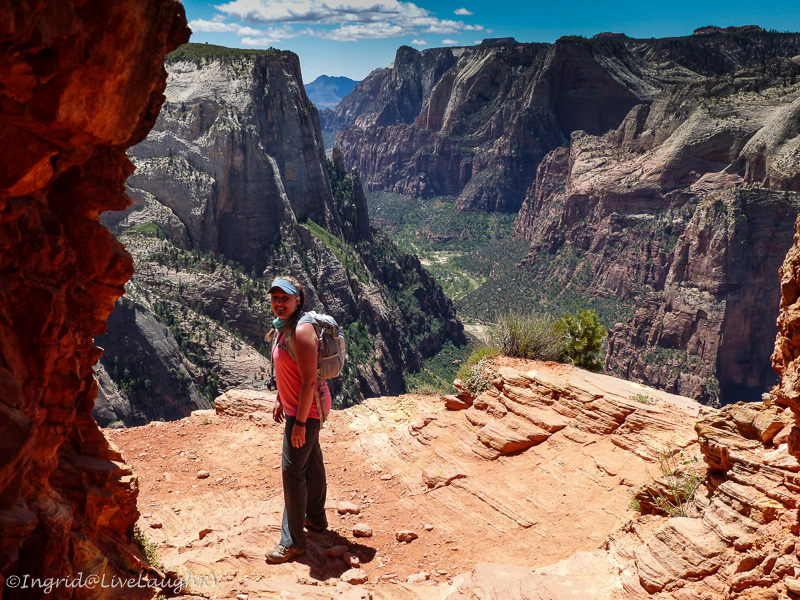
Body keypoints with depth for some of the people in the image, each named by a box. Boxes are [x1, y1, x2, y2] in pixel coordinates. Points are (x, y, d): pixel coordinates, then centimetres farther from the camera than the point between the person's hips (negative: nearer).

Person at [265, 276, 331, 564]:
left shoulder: (301, 331, -27)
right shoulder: (283, 326, 4)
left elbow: (309, 380, -28)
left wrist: (300, 423, -26)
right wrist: (279, 399, 20)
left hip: (307, 409, -10)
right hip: (296, 404, 10)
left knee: (292, 469, -6)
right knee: (311, 460, 22)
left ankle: (293, 542, 3)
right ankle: (316, 517, 40)